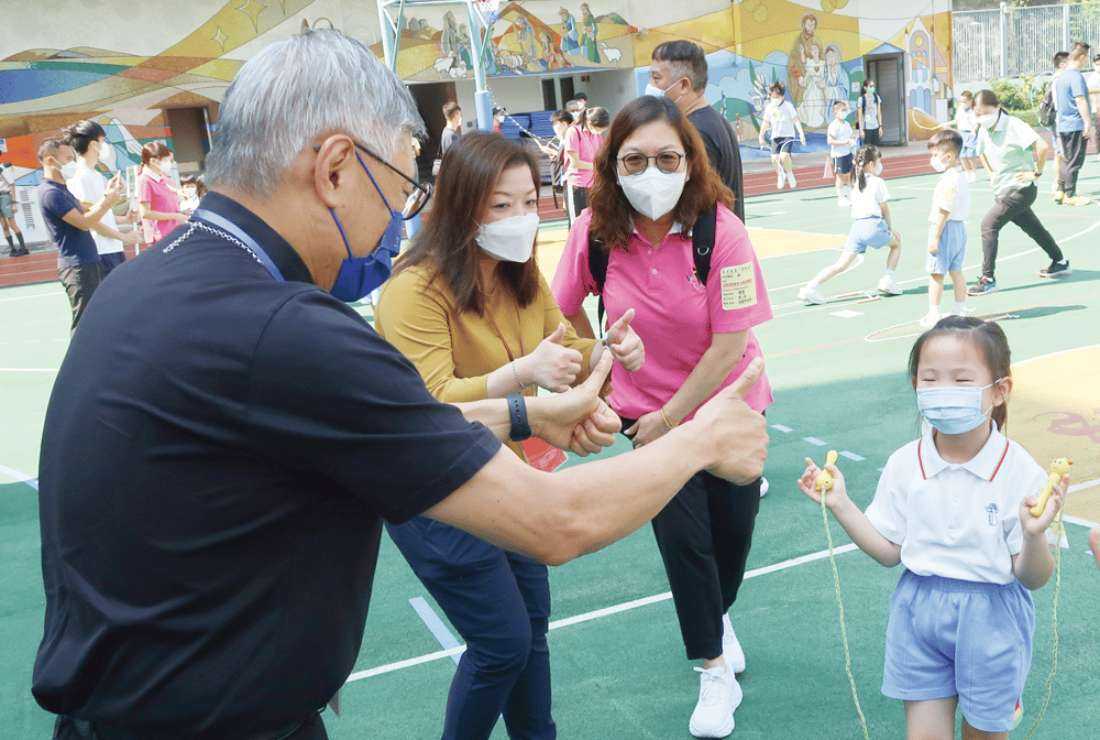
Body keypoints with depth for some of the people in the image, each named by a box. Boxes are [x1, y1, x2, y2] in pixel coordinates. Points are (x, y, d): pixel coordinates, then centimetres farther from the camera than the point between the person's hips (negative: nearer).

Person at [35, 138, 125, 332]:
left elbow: (85, 213, 12)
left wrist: (107, 195, 2)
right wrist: (109, 199, -16)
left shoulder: (61, 189, 15)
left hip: (86, 263, 10)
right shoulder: (50, 193, -16)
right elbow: (84, 222, -21)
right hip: (78, 267, -10)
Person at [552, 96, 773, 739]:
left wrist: (671, 418, -15)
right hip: (649, 409, 1)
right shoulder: (595, 232, -15)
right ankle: (715, 672, 21)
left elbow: (731, 343, -20)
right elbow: (567, 310, 3)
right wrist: (601, 372, 1)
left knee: (733, 528, 13)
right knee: (682, 536, -1)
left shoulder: (719, 229, -22)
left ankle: (720, 617, 47)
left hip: (729, 403, 0)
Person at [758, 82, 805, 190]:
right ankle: (780, 176, 22)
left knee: (784, 156, -23)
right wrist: (761, 136, 9)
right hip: (775, 136, 4)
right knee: (774, 158, -5)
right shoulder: (769, 107, 5)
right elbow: (766, 122, 15)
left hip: (788, 135, -4)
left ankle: (790, 175, 2)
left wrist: (801, 133, -19)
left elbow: (796, 120, -10)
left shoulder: (788, 105, -7)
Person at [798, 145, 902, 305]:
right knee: (897, 242, 24)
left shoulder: (857, 184, 22)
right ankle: (887, 280, 16)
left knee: (841, 265, -2)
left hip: (857, 225, 5)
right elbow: (885, 209, 6)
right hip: (874, 224, -5)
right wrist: (891, 228, 19)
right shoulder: (878, 182, 3)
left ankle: (811, 287, -17)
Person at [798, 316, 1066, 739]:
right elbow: (889, 552, 1)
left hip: (991, 620, -2)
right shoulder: (903, 465, -8)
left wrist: (1034, 535, -30)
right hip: (918, 613, 2)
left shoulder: (1021, 473, -15)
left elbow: (1032, 578, -10)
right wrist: (840, 505, -8)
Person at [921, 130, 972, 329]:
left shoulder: (948, 181, -20)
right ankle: (960, 309, 22)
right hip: (960, 227, 10)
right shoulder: (961, 176, 10)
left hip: (946, 229, -10)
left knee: (936, 274, -3)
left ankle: (933, 314, 1)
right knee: (956, 271, 16)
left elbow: (943, 212, -22)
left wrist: (934, 238, -20)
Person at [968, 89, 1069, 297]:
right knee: (1033, 227, 21)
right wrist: (991, 173, 15)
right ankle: (1060, 263, 40)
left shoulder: (1013, 125, -19)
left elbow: (1043, 147, -28)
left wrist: (1037, 172, -19)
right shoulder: (983, 130, 4)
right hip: (1002, 190, 8)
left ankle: (988, 279, -14)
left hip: (1020, 189, -8)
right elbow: (981, 152, 26)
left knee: (989, 225, -17)